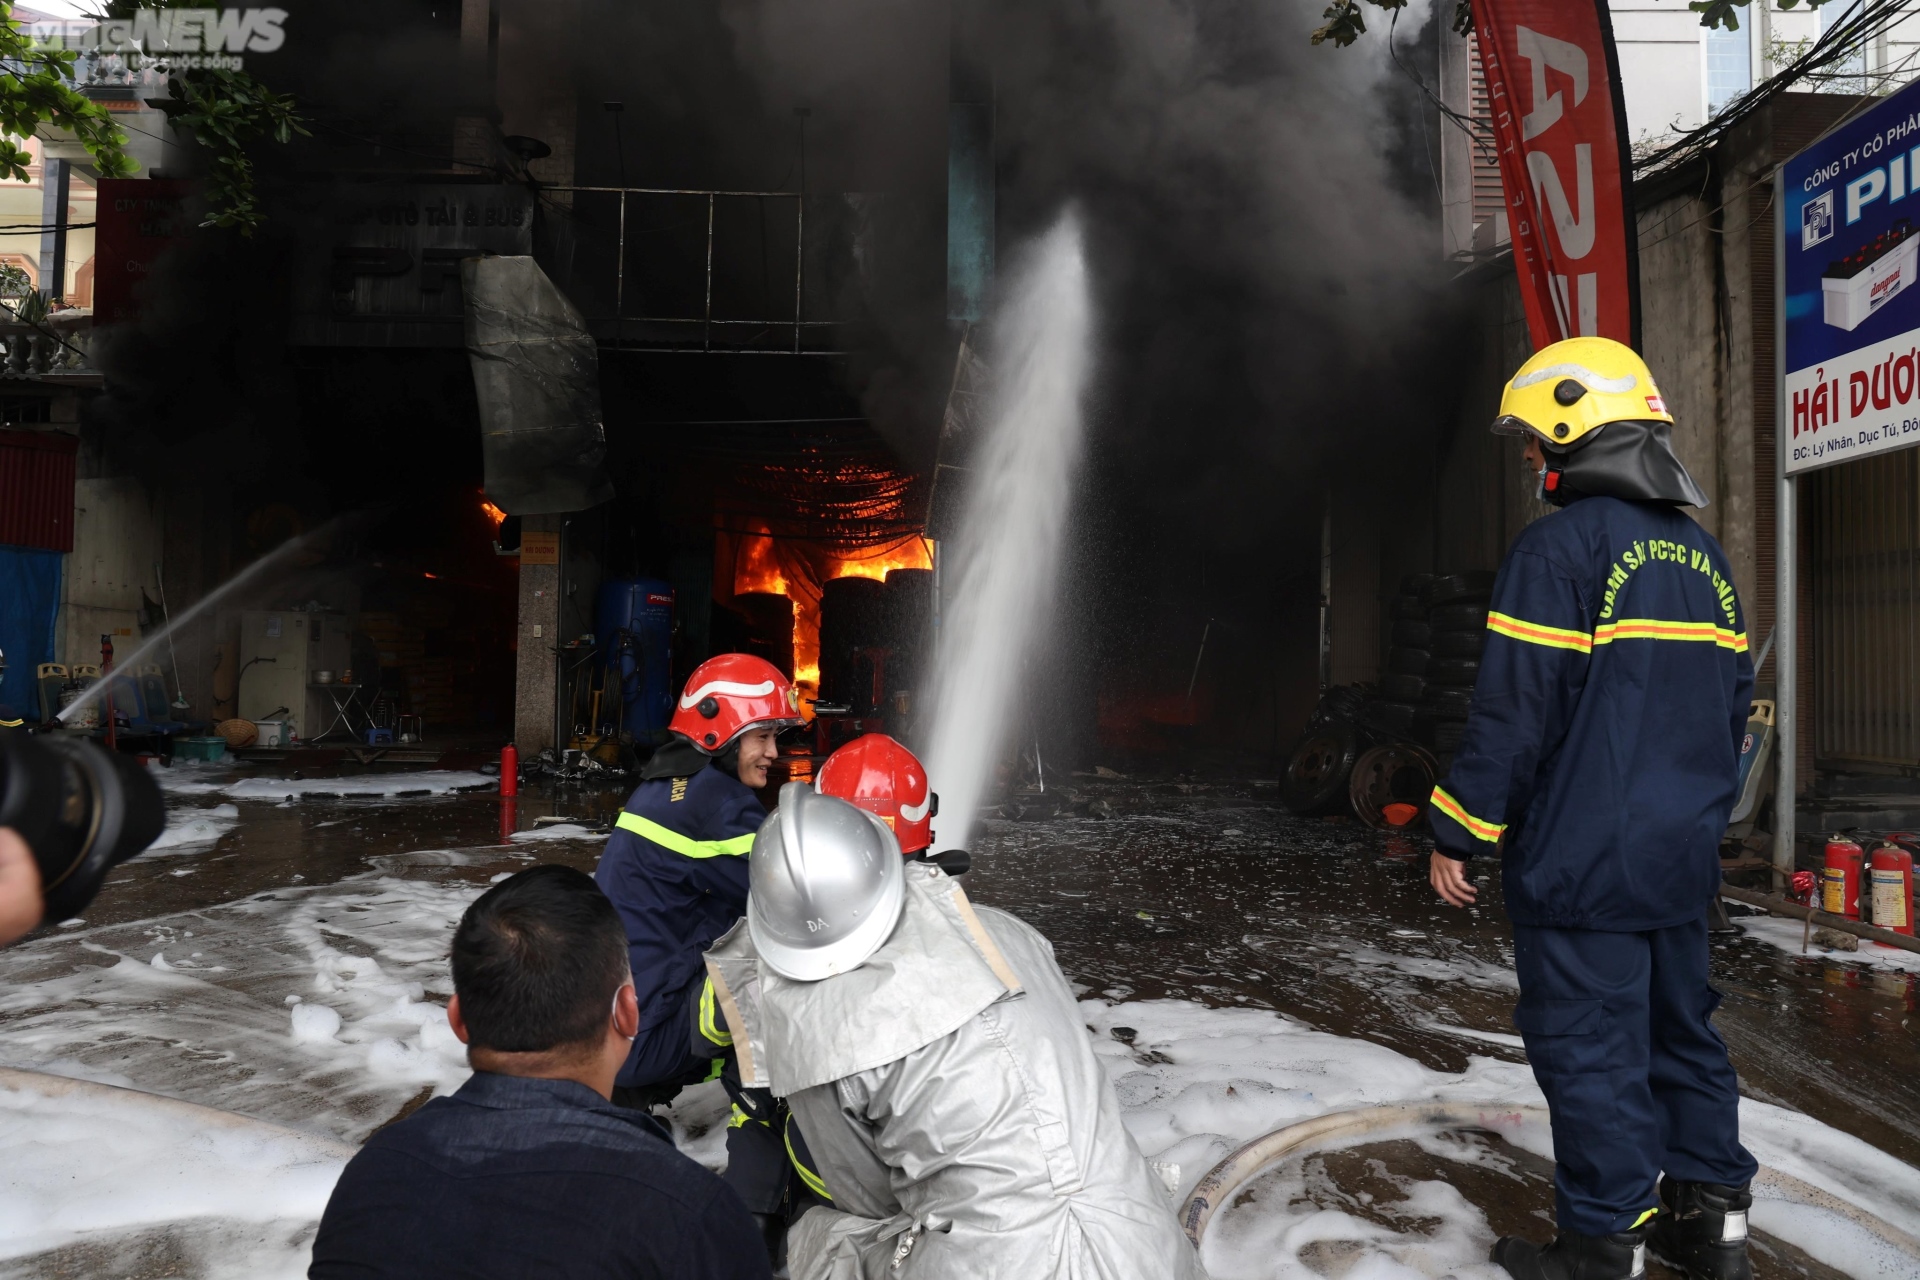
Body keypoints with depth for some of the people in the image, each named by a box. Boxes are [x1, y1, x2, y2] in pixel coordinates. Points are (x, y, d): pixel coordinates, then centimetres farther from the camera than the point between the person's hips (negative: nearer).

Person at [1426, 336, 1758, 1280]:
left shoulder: (1560, 547, -15)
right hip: (1682, 858, 9)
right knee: (1682, 1031, 18)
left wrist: (1459, 832, -11)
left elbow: (1515, 709, -18)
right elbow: (1733, 702, 18)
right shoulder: (1703, 556, 12)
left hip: (1582, 860, -8)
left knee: (1589, 1049, 1)